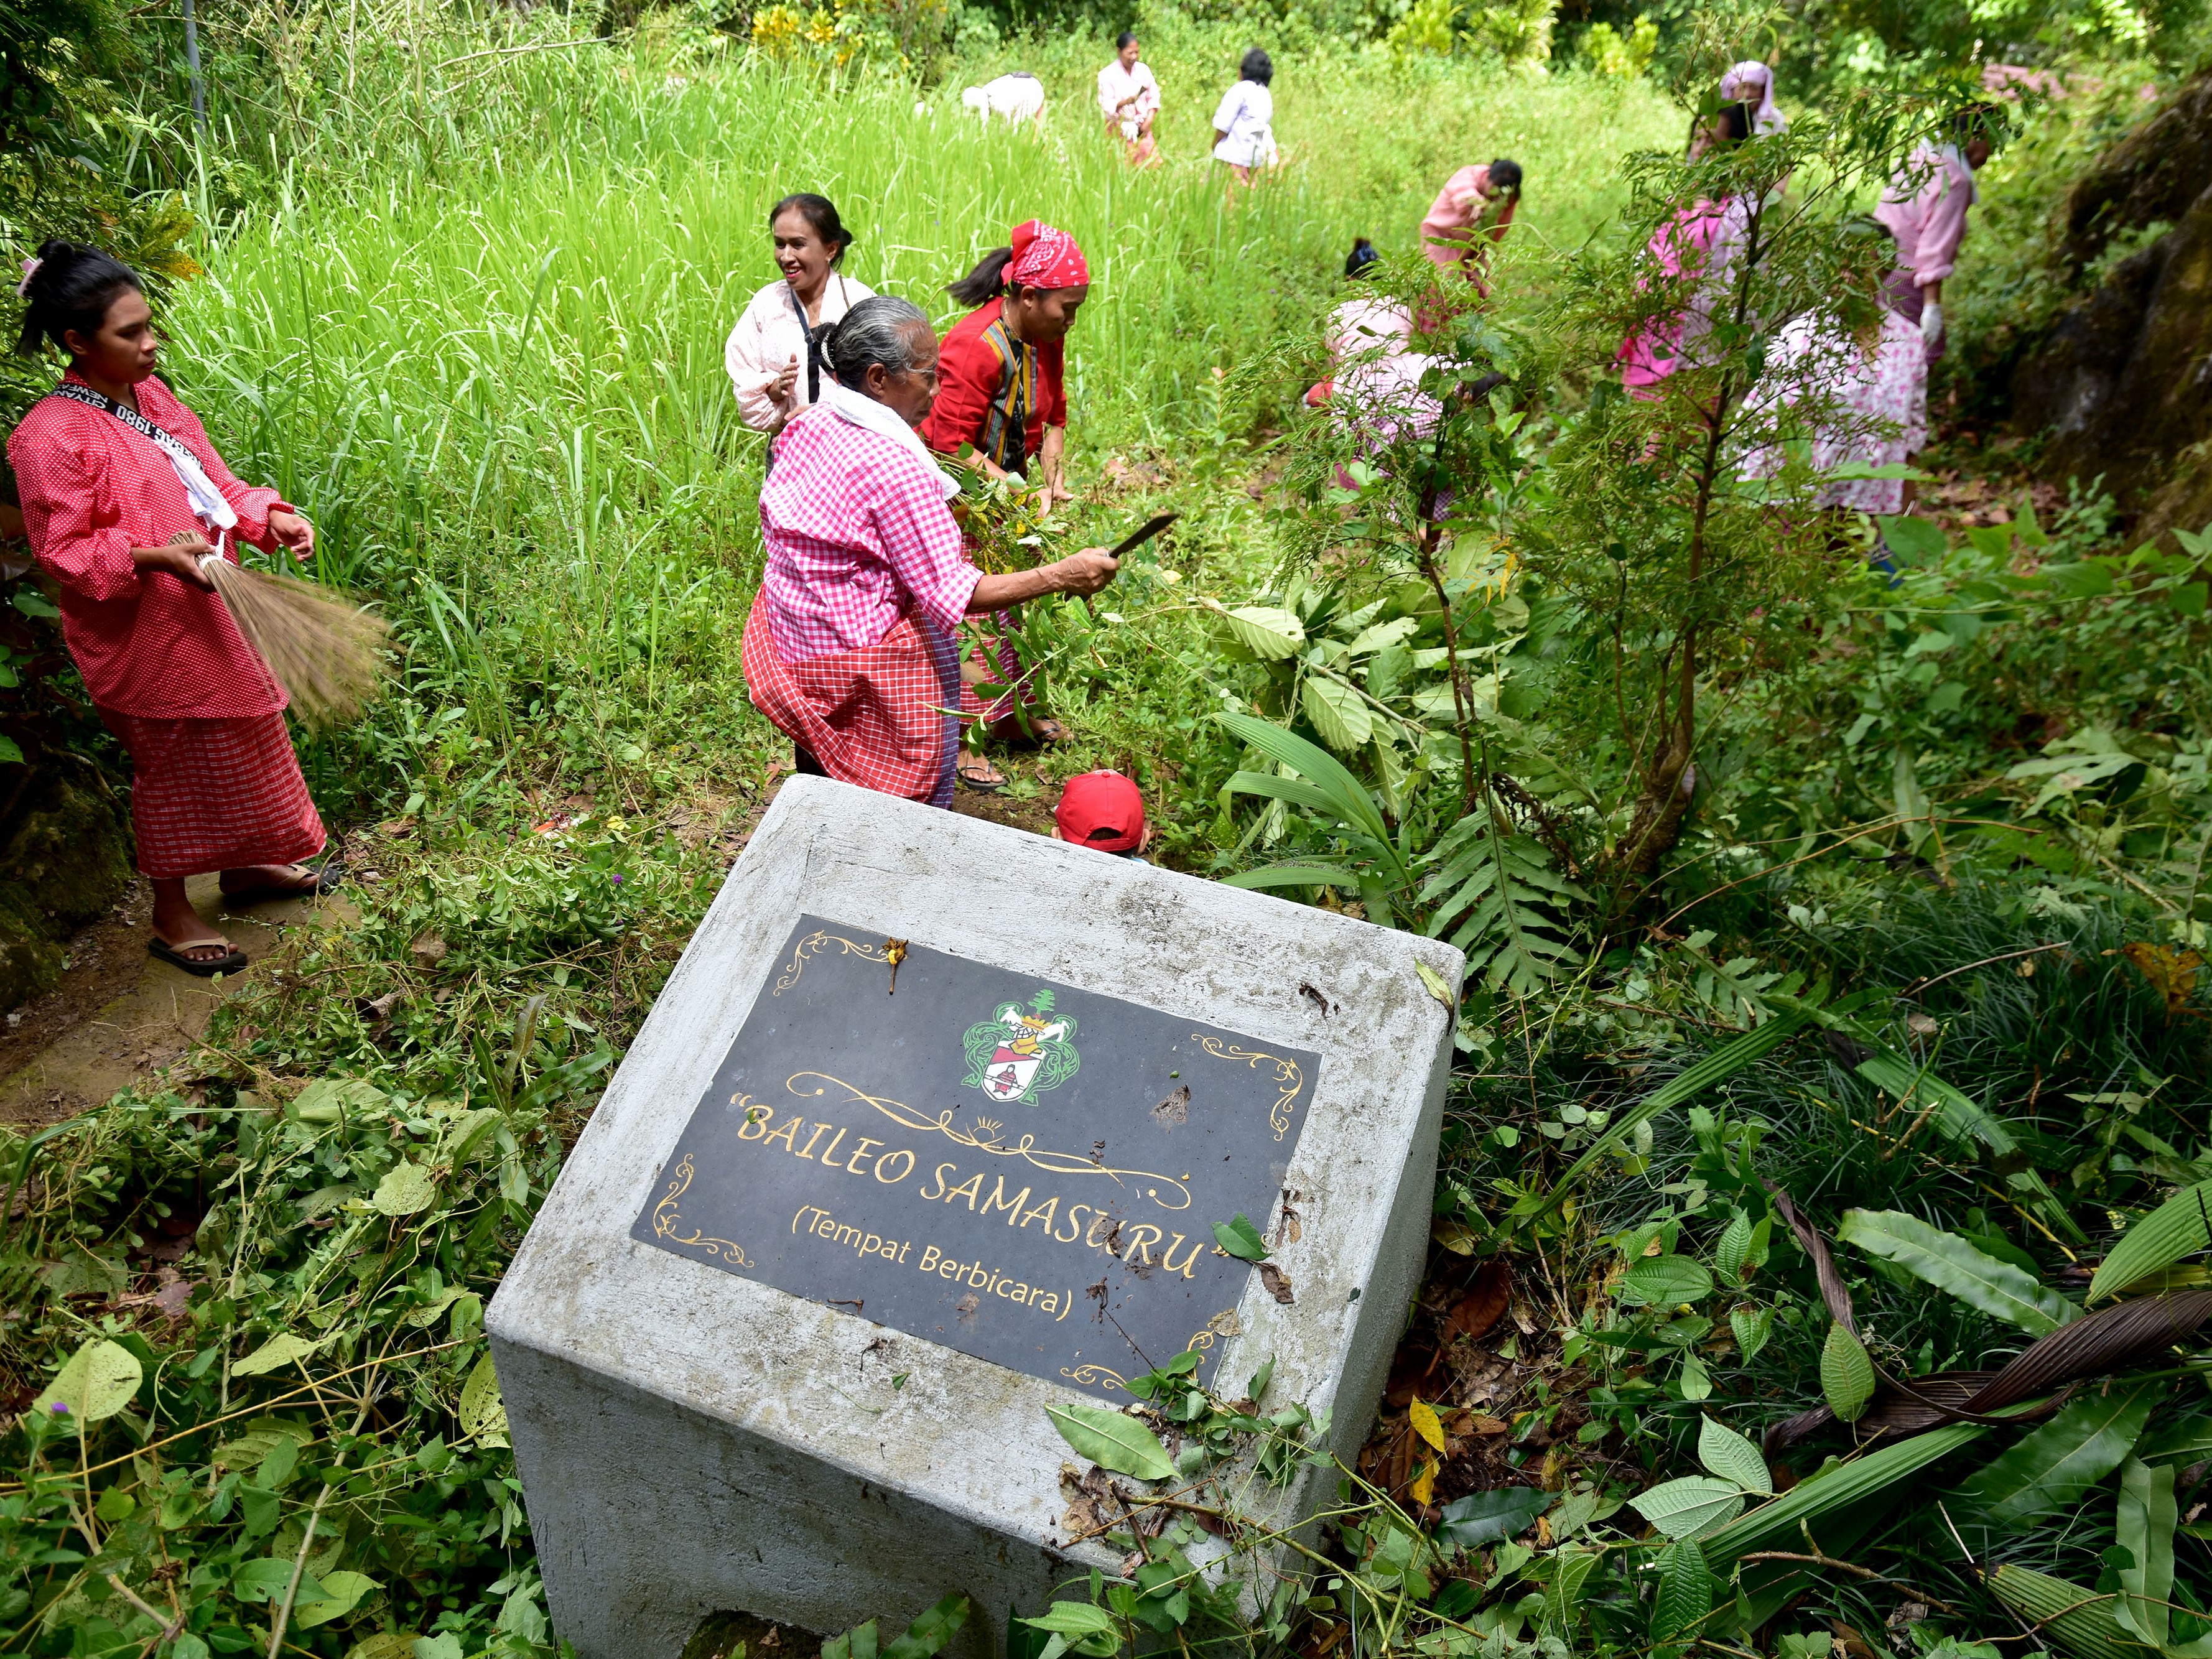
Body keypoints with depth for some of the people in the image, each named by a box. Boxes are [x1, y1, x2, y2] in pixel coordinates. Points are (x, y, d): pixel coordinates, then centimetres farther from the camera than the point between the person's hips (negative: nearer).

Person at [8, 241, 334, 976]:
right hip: (141, 637, -8)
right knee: (173, 768, 6)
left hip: (205, 613, 8)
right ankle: (172, 917, 25)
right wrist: (152, 557, -32)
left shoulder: (148, 394, 3)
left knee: (238, 745, 20)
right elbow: (63, 551, -18)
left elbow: (209, 479, 11)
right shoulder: (50, 438, -21)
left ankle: (244, 867, 42)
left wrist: (269, 517, -6)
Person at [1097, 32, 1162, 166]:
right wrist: (1125, 102, -33)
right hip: (1119, 129, -4)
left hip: (1142, 127, 4)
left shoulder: (1143, 70, 3)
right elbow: (1106, 105, -14)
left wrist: (1149, 122, -7)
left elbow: (1154, 97, 7)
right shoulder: (1107, 74, -10)